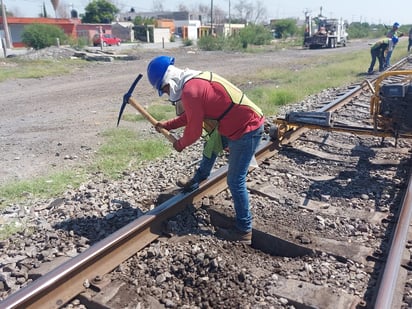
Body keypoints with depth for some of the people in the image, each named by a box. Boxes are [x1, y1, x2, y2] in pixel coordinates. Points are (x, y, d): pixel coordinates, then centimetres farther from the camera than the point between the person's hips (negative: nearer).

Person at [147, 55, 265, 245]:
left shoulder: (190, 91, -20)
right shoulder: (195, 80, 12)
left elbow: (194, 131, -12)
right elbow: (190, 116, 24)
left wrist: (180, 144, 7)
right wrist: (166, 125, 26)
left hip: (246, 130, -10)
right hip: (248, 123, 10)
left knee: (235, 181, -2)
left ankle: (243, 231, 10)